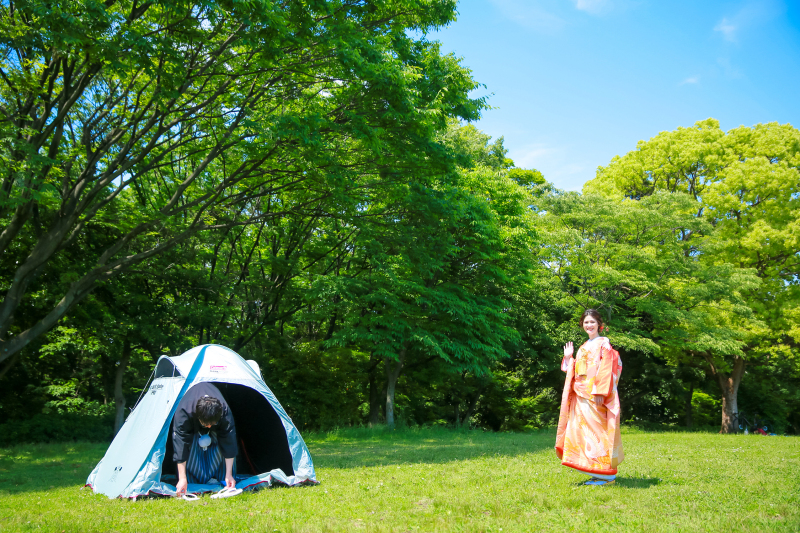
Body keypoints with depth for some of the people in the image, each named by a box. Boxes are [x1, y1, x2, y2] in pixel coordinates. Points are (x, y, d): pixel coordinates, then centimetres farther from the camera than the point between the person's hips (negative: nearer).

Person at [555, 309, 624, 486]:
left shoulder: (603, 344, -3)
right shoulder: (583, 347, 20)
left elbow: (606, 369, -12)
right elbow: (575, 371, 21)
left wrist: (601, 392, -20)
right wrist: (568, 358, 8)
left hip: (595, 395, -8)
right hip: (581, 396, 8)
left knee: (596, 430, -9)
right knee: (582, 430, 5)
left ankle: (607, 474, -2)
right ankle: (597, 474, 12)